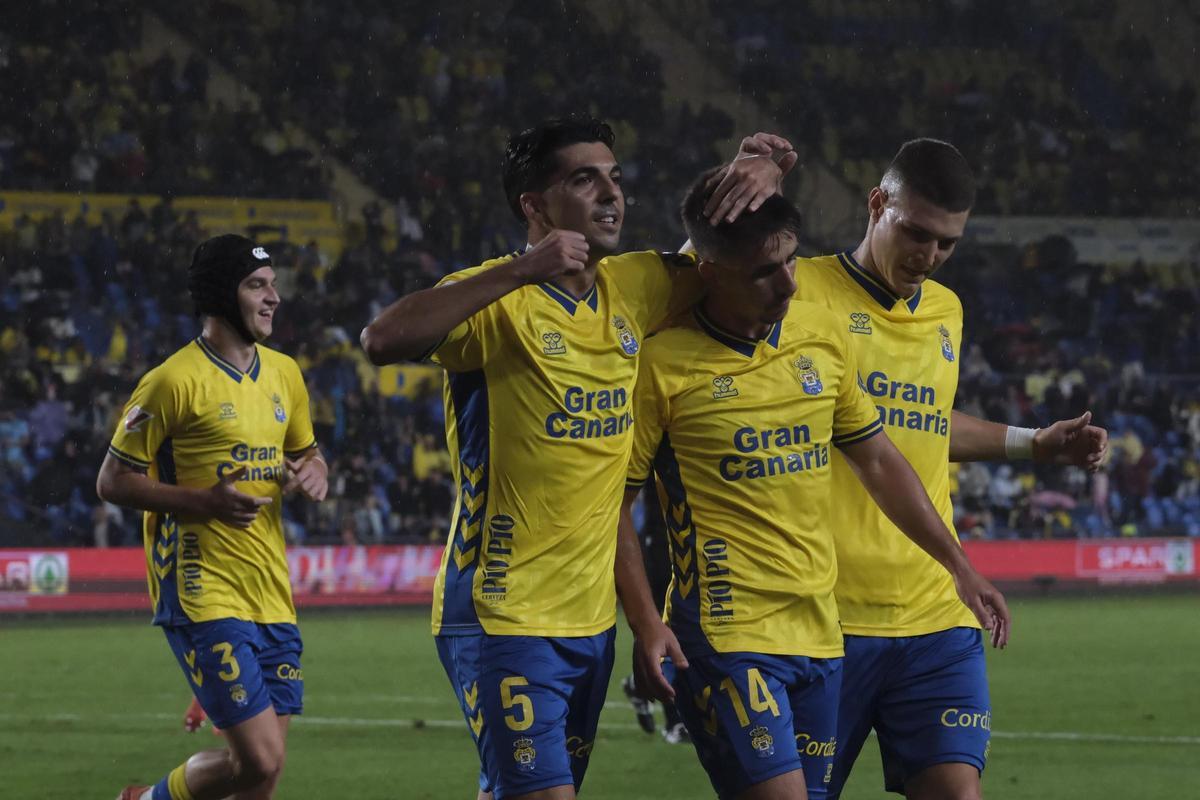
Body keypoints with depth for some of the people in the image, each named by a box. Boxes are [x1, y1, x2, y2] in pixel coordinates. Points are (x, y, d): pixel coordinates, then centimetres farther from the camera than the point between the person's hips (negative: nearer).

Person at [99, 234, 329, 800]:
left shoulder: (284, 374, 12)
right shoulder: (174, 381, -9)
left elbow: (306, 453, 27)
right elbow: (113, 481, -7)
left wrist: (313, 473, 2)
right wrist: (203, 502, -20)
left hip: (271, 593, 7)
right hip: (204, 592, -7)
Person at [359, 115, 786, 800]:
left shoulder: (633, 288, 7)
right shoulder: (500, 301, -12)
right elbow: (384, 340, -30)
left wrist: (760, 182, -1)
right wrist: (520, 271, -31)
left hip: (593, 615, 7)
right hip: (504, 615, -7)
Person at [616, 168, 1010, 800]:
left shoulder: (824, 337, 9)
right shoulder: (663, 364, -9)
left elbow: (878, 461, 20)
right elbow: (614, 501, -4)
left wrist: (957, 566, 21)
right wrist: (644, 622, -13)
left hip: (820, 631, 6)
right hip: (725, 633, -6)